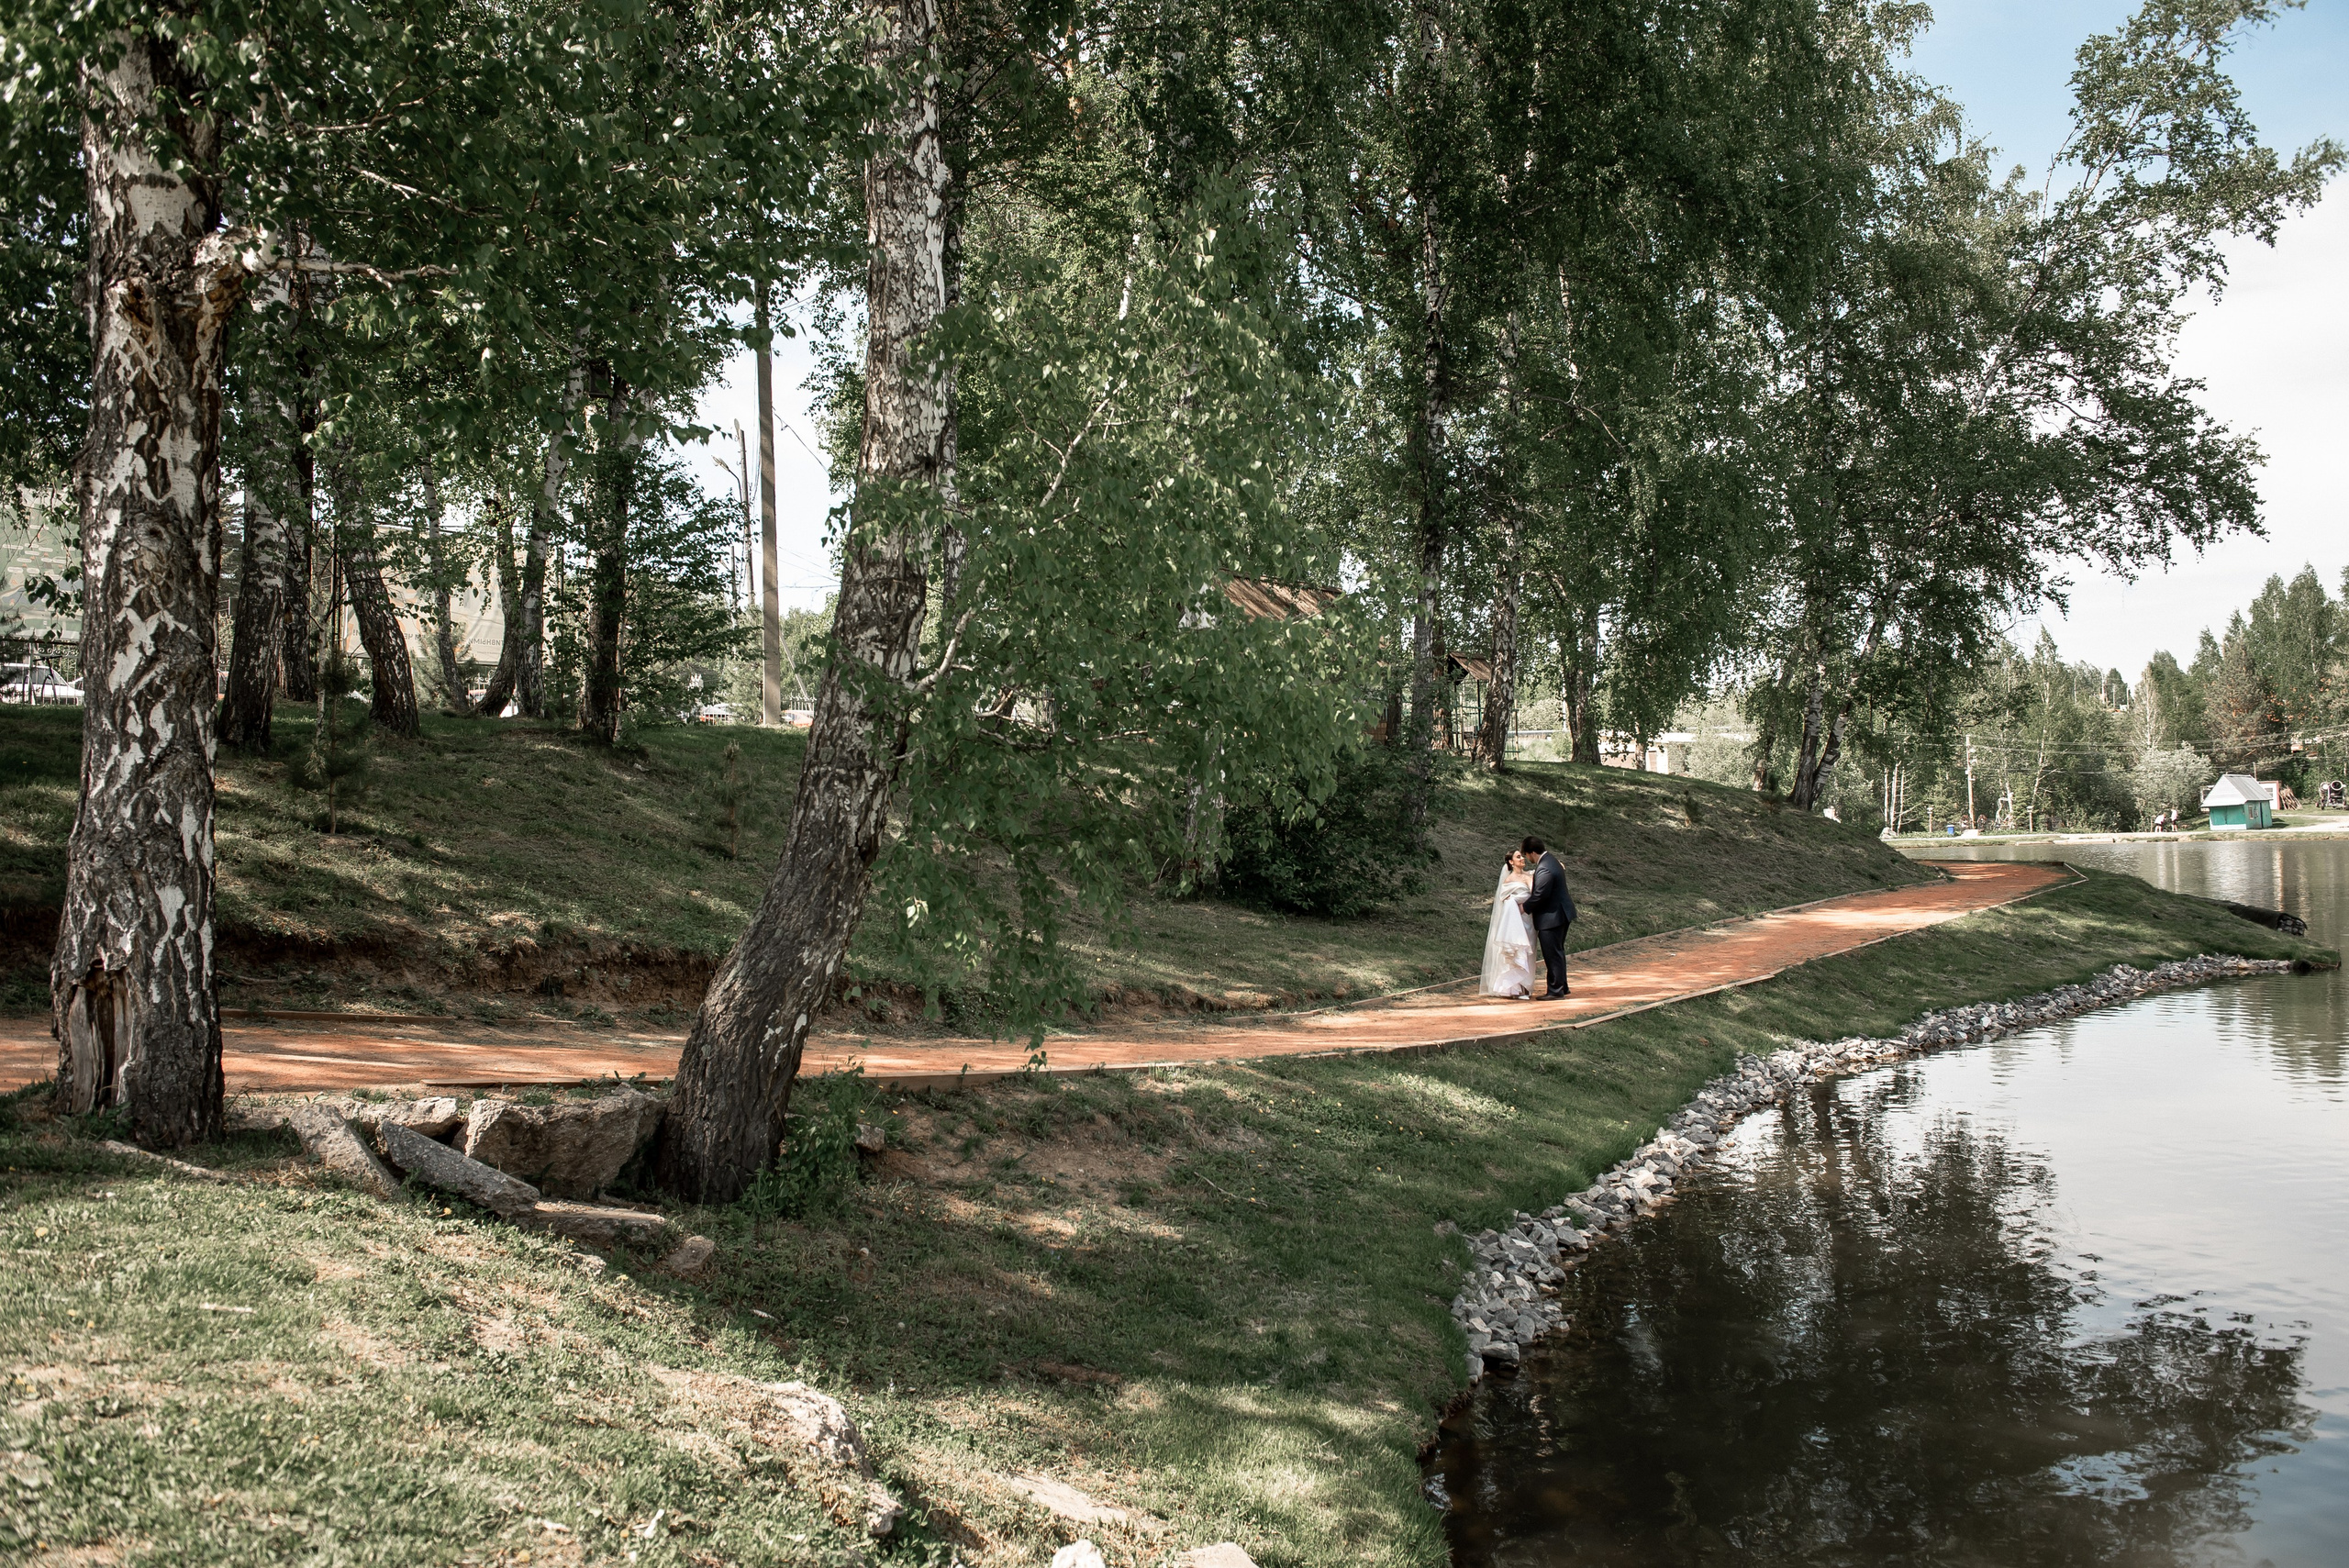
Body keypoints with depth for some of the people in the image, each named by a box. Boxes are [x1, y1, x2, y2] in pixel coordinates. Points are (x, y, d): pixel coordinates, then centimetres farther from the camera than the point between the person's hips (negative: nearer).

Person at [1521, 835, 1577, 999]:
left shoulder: (1544, 869, -25)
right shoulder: (1550, 859, 8)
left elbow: (1539, 895, -23)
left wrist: (1525, 907, -9)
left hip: (1551, 917, -11)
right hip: (1560, 913, 11)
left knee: (1553, 954, -1)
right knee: (1557, 953, 19)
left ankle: (1556, 990, 6)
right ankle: (1562, 987, 28)